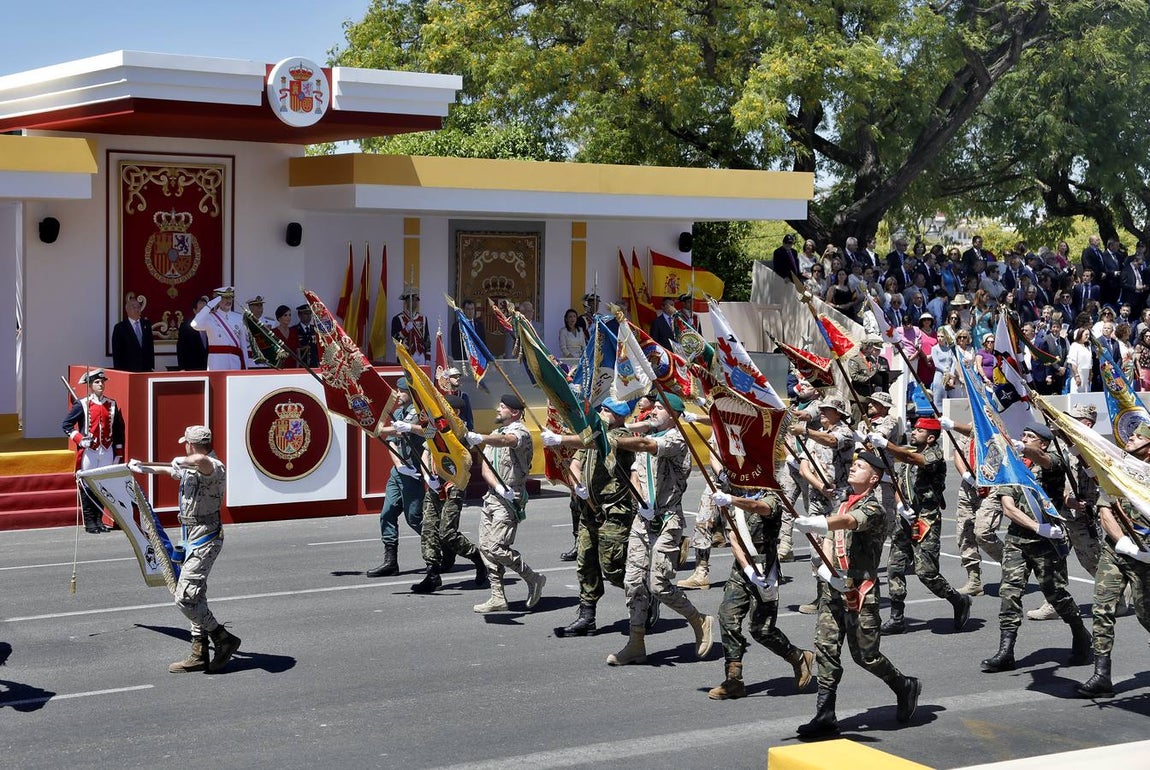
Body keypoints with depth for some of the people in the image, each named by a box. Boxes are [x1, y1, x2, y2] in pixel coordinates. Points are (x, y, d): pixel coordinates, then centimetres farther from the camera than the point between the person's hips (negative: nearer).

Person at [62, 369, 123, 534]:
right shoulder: (81, 405, -2)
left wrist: (118, 455, 9)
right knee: (88, 487, -2)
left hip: (107, 451, 4)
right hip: (88, 451, -3)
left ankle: (99, 520, 14)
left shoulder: (112, 405, 9)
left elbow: (119, 430, 12)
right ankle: (89, 522, 2)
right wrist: (80, 439, -13)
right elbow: (67, 425, 0)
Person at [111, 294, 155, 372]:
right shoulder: (119, 328, 0)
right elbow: (116, 353, 0)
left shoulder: (147, 324, 12)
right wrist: (119, 372, -6)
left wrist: (152, 367, 9)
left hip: (146, 369, 3)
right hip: (128, 370, -3)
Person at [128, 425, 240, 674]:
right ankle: (199, 655, 18)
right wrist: (143, 468, 50)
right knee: (195, 597, 13)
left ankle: (224, 639, -2)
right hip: (191, 538, 10)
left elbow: (201, 460, -45)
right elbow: (169, 470, 35)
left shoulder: (214, 467, -19)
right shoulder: (190, 468, 13)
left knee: (185, 599, -14)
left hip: (204, 540, -10)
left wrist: (181, 461, -25)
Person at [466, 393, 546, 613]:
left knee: (497, 548, -15)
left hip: (510, 500, -9)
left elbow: (506, 440, -34)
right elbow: (486, 469, 6)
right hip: (491, 496, 9)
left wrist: (479, 438, -53)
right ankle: (498, 598, 11)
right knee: (485, 547, 5)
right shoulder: (495, 435, 18)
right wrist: (499, 487, -15)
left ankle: (533, 579, 3)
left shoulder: (520, 431, -8)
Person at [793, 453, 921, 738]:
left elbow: (849, 522, -30)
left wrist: (817, 523, -50)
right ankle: (825, 717, 1)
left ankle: (905, 687, 25)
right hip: (834, 587, 7)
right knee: (825, 649, -1)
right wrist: (824, 567, -2)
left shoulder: (873, 508, -9)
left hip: (860, 591, -7)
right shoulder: (843, 504, 17)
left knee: (865, 654, -1)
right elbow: (829, 540, 21)